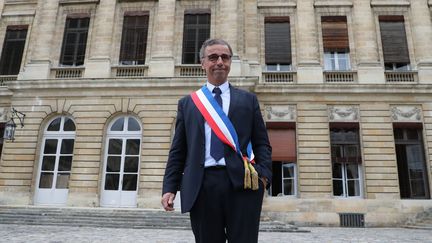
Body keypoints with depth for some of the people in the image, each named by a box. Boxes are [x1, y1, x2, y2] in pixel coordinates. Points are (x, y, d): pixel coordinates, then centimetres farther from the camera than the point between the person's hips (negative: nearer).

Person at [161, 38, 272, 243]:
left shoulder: (248, 100, 13)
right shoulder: (187, 103, 14)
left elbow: (262, 143, 9)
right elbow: (177, 150, 11)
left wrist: (263, 174, -8)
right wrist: (169, 188, 2)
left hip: (242, 183, 0)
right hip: (201, 186, 1)